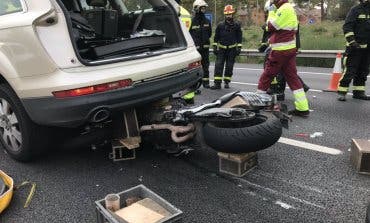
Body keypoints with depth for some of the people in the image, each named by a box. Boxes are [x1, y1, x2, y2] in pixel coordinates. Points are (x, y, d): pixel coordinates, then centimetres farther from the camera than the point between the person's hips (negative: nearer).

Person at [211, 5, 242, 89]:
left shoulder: (237, 25, 3)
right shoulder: (220, 25, 4)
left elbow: (239, 37, 6)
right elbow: (216, 37, 9)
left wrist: (239, 48, 0)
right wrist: (215, 47, 4)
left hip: (232, 49, 0)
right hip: (221, 48, 0)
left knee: (229, 66, 5)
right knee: (218, 65, -9)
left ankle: (226, 82, 17)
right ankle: (217, 83, -9)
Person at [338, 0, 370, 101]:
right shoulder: (356, 10, -5)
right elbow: (347, 26, -12)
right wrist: (351, 41, -21)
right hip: (355, 47, -6)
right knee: (350, 70, -8)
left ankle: (358, 92, 19)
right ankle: (342, 91, -2)